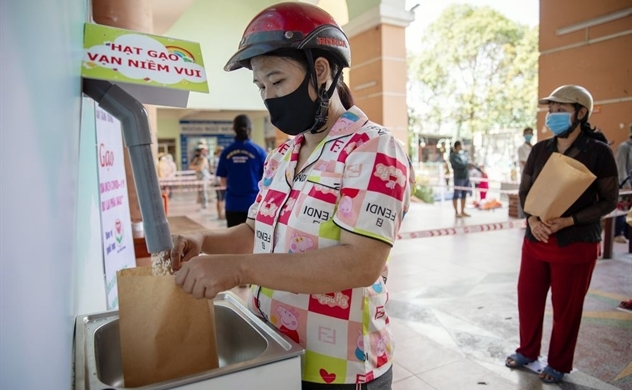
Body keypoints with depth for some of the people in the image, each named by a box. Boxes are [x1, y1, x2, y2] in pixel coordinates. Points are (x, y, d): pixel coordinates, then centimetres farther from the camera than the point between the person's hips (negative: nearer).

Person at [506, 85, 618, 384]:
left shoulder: (598, 151, -8)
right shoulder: (540, 149, 3)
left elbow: (609, 200, -6)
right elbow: (524, 191, 7)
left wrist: (569, 221, -19)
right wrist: (532, 219, -12)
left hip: (576, 244, -4)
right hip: (536, 240, 4)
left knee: (566, 307, 10)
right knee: (528, 298, 13)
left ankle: (558, 365, 31)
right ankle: (527, 351, 36)